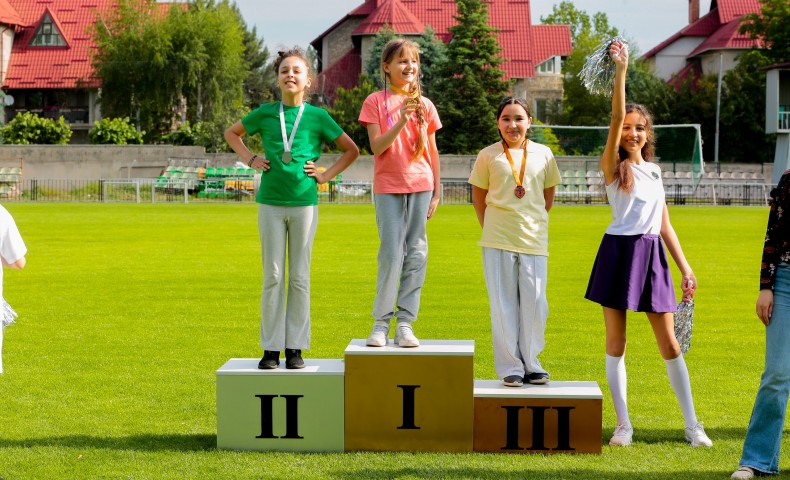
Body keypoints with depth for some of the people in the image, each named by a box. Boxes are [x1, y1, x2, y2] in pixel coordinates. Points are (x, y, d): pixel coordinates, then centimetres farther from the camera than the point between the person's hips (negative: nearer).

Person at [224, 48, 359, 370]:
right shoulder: (265, 113, 4)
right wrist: (250, 159, 8)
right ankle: (271, 349, 7)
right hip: (270, 203, 1)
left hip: (304, 203, 0)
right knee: (273, 277, 2)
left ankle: (295, 348, 9)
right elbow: (231, 133, 21)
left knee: (299, 278, 3)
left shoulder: (317, 117, 2)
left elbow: (351, 151, 11)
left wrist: (326, 175, 2)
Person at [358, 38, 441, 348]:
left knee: (416, 255, 1)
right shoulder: (375, 102, 0)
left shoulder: (424, 105, 9)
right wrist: (400, 122, -21)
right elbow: (377, 147, -8)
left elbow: (432, 151, 13)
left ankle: (405, 323, 5)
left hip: (420, 186, 3)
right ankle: (381, 323, 2)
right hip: (388, 186, -3)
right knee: (391, 254, -7)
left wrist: (436, 191, 9)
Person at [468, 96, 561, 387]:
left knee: (535, 302, 1)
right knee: (503, 304, 2)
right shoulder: (488, 156, 2)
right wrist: (490, 229, 7)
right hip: (498, 241, -1)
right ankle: (510, 366, 9)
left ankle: (530, 363, 16)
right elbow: (478, 196, 10)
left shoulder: (543, 154, 5)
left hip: (534, 240, 1)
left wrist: (534, 222, 13)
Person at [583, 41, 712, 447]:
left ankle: (692, 424, 9)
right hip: (619, 251, -4)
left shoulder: (653, 171, 16)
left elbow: (664, 225, 17)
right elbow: (617, 117, -14)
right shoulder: (613, 165, 2)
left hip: (652, 255, 4)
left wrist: (685, 268, 13)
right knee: (615, 343, 1)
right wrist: (620, 70, -22)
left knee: (669, 344, 4)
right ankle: (623, 424, 8)